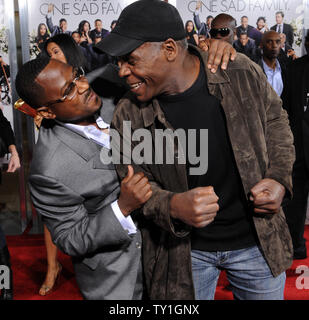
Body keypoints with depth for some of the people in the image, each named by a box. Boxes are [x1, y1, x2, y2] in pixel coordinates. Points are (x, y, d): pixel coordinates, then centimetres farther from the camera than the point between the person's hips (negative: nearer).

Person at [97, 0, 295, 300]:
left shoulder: (241, 73, -15)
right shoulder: (129, 115, -15)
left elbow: (274, 120, 3)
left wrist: (278, 178, -11)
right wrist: (172, 206, -28)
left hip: (257, 239, 1)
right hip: (183, 249, 0)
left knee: (267, 293, 23)